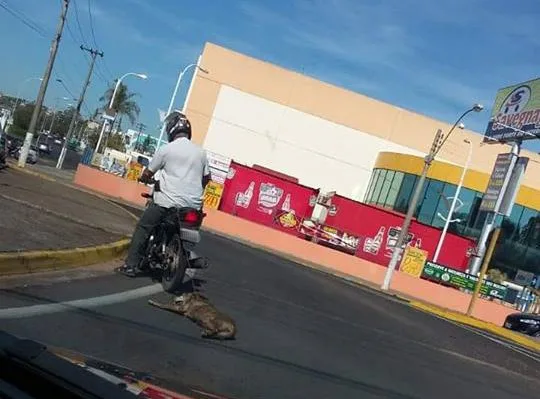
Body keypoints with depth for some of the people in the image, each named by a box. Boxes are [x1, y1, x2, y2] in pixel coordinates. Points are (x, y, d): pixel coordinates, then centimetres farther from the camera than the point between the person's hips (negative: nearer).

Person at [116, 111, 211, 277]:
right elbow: (206, 177, 17)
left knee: (142, 228, 8)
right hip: (193, 205, 5)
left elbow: (148, 173, 4)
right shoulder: (200, 151, 8)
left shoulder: (166, 149, -4)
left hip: (168, 202, -4)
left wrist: (145, 179, 27)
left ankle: (131, 265, 4)